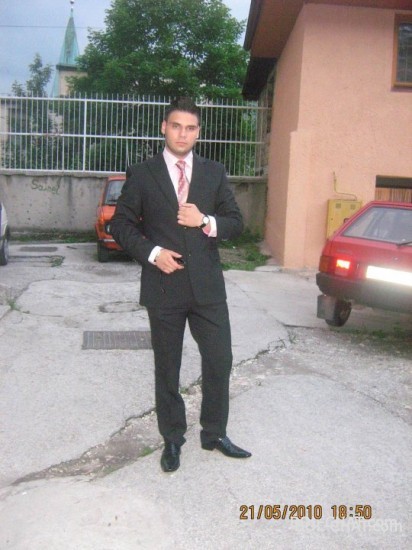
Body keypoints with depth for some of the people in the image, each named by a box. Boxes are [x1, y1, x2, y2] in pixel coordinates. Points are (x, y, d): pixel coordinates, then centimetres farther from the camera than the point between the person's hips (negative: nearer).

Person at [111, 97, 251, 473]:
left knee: (220, 360, 5)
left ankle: (214, 434, 27)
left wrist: (206, 221, -12)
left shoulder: (214, 173, 8)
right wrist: (152, 253, -13)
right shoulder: (142, 174, 1)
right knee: (167, 367, 10)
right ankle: (173, 439, 28)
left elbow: (236, 222, 8)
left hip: (208, 285, 2)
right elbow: (121, 225, 2)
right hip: (164, 286, -1)